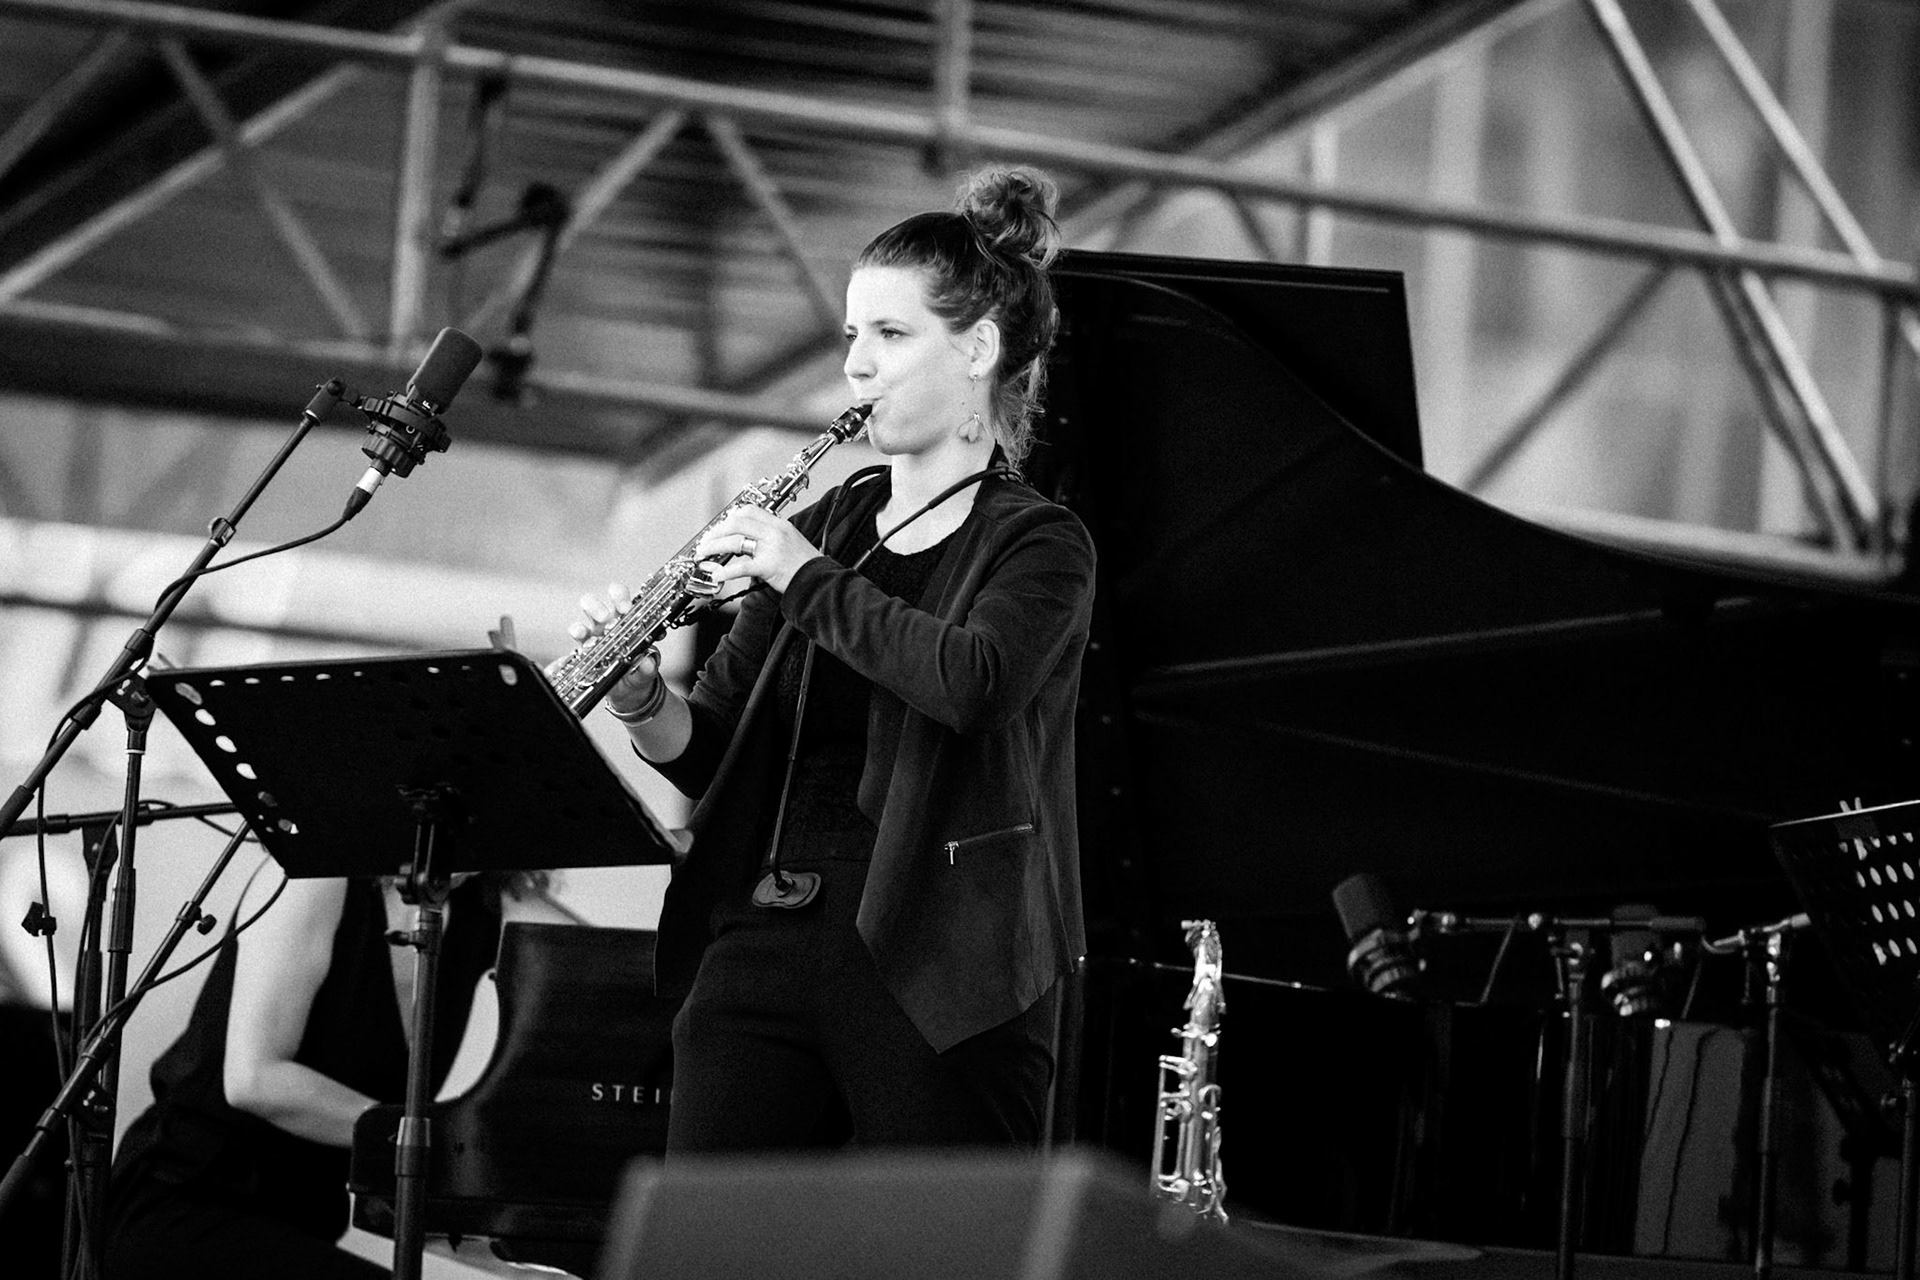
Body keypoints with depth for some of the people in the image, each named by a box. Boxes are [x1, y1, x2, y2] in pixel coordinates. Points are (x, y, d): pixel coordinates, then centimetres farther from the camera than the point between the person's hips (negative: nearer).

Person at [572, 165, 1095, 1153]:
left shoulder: (1037, 544, 0)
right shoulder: (827, 526, 16)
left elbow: (976, 683, -22)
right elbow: (710, 751, 16)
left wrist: (808, 579, -16)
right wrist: (642, 700, -5)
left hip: (931, 968, -5)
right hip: (757, 949, 5)